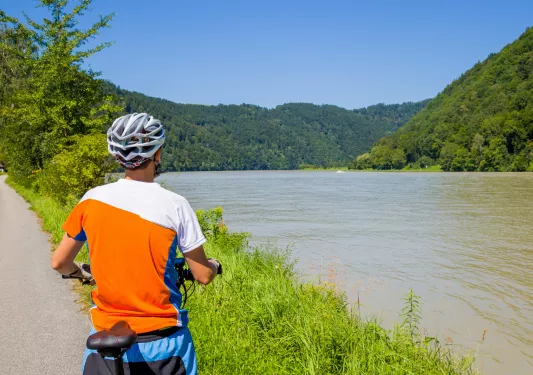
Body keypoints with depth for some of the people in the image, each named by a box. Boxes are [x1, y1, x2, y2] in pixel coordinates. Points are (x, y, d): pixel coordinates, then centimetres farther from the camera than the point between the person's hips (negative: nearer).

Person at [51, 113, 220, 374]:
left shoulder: (92, 200, -6)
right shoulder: (174, 205, -13)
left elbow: (59, 263, 6)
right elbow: (203, 276, -7)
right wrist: (214, 264, 16)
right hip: (162, 343, -2)